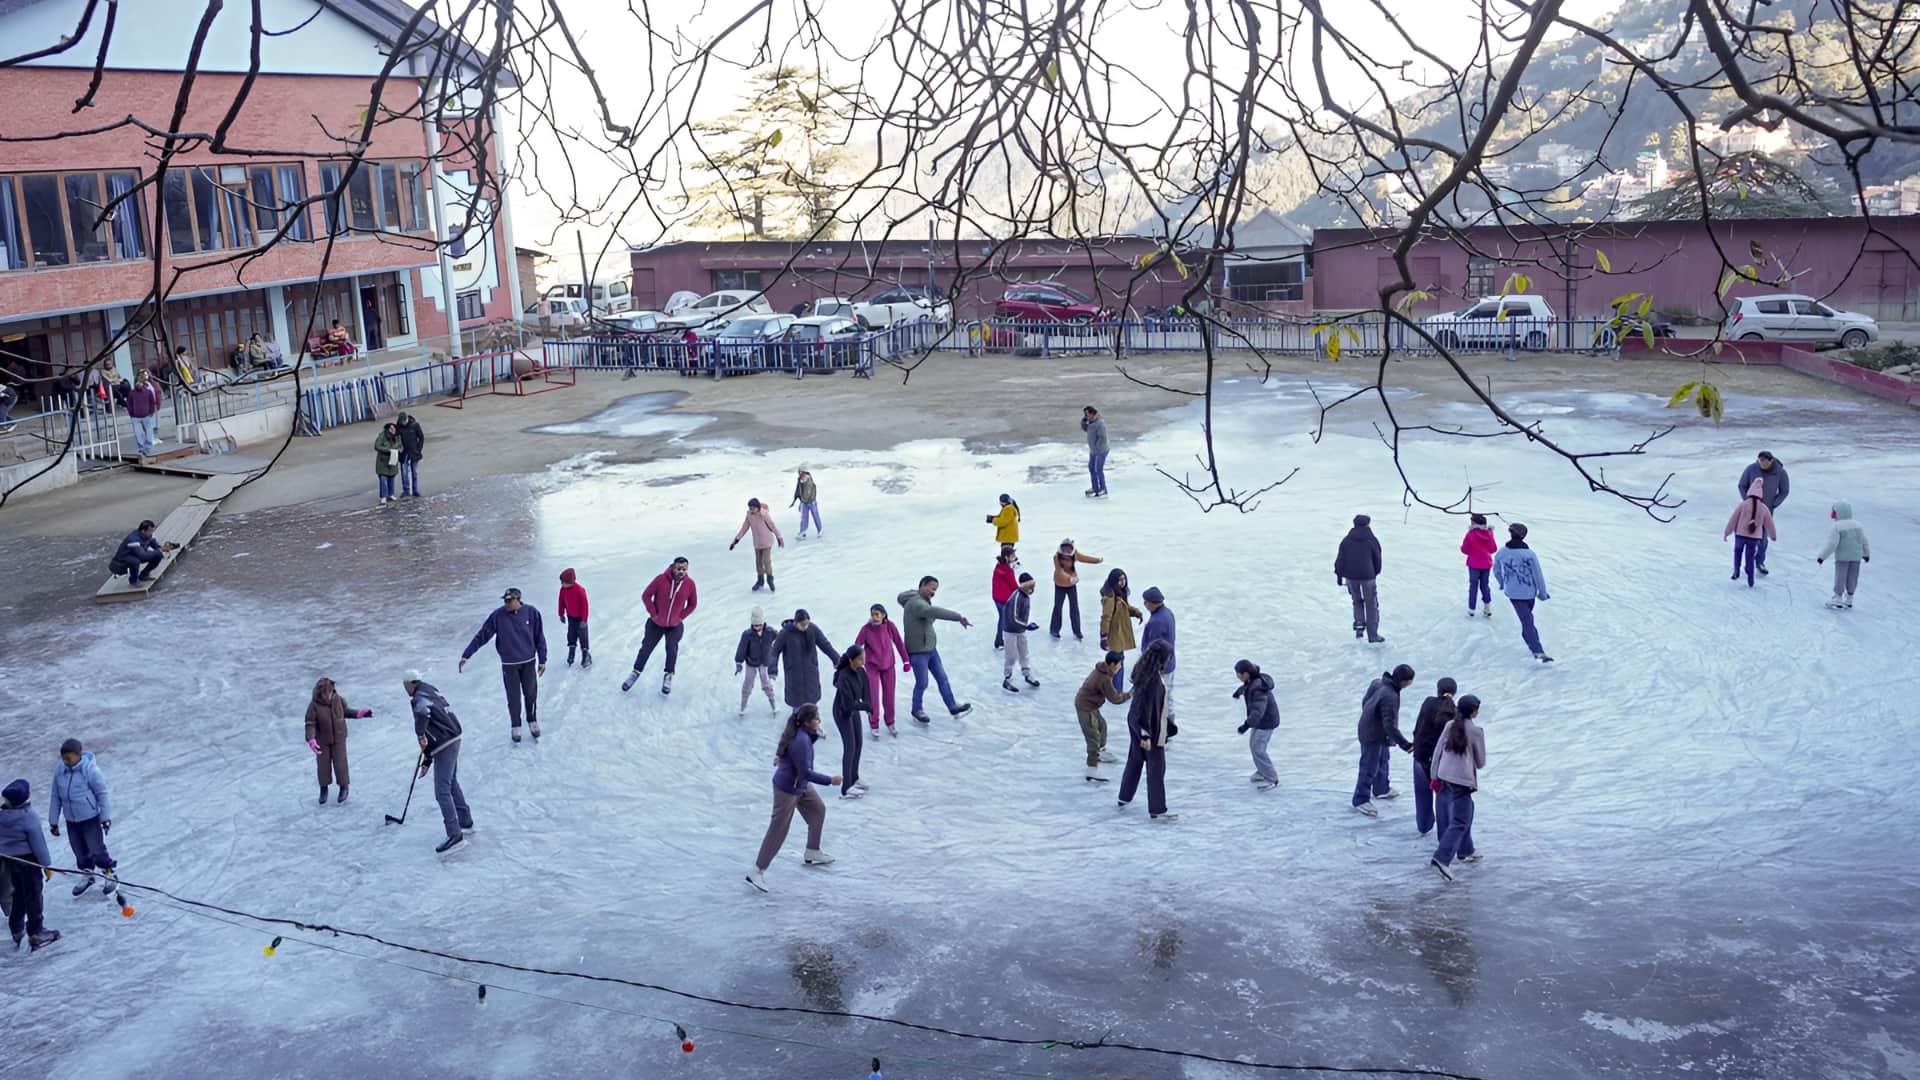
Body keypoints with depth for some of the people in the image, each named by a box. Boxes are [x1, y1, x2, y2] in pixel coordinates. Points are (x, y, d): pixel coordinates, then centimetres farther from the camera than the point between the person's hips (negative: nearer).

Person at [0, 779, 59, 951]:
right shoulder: (29, 817, -24)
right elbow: (38, 843, -18)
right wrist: (47, 864, -9)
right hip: (28, 860, -7)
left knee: (19, 895, 22)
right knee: (34, 897, 4)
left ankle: (17, 930, 31)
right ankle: (36, 934, 8)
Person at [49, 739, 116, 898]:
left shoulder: (90, 770, -20)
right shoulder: (59, 770, -7)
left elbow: (102, 794, -11)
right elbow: (55, 797, 4)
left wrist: (105, 817, -6)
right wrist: (53, 821, 8)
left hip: (91, 819, -5)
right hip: (71, 821, 5)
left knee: (97, 850, 4)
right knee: (80, 852, 18)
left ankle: (110, 876, 24)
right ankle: (87, 876, 39)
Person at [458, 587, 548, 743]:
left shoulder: (531, 612, -12)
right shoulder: (498, 616, -14)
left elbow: (539, 637, -3)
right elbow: (481, 636, -10)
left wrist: (542, 660, 0)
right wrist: (466, 655, -11)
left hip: (528, 662, 1)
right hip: (509, 664, 0)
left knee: (531, 694, 10)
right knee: (513, 697, 7)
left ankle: (533, 721, 33)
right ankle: (515, 726, 27)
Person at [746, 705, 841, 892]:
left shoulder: (801, 732, -5)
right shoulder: (800, 741, -32)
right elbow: (805, 772, -28)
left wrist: (816, 733, 3)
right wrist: (829, 781, -24)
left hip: (800, 784, 10)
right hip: (788, 789, -10)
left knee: (818, 810, 23)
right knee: (778, 830, -2)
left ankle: (812, 853, 40)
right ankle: (756, 872, 4)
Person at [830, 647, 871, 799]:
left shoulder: (860, 671, -9)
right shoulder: (844, 677, -32)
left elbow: (865, 688, 1)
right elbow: (848, 704, -31)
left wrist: (867, 706, -13)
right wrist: (868, 706, -20)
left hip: (854, 710, 8)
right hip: (843, 713, -8)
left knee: (858, 744, 16)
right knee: (850, 747, -9)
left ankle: (854, 778, 34)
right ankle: (846, 789, -7)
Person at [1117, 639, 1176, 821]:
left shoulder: (1144, 672, 0)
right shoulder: (1153, 679, -28)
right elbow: (1146, 707, -27)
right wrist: (1146, 735, -23)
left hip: (1136, 724, 9)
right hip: (1151, 729, -9)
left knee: (1134, 760, 23)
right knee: (1156, 768, 3)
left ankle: (1124, 799, 37)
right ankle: (1157, 811, 11)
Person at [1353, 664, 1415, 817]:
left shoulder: (1378, 683, -7)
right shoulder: (1390, 697, -34)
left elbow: (1365, 701, 9)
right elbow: (1390, 725, -32)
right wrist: (1404, 743, -30)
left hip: (1368, 728, 10)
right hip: (1373, 736, -10)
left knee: (1383, 761, 28)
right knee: (1369, 768, 4)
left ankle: (1381, 789, 48)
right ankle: (1361, 800, 18)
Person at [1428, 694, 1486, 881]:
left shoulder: (1450, 726, 3)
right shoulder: (1476, 732, -9)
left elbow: (1437, 751, 5)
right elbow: (1480, 762, -1)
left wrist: (1435, 776, 14)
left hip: (1445, 777, 6)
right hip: (1463, 780, -6)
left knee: (1465, 814, 25)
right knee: (1459, 822, -3)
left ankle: (1465, 851, 38)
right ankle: (1441, 859, -15)